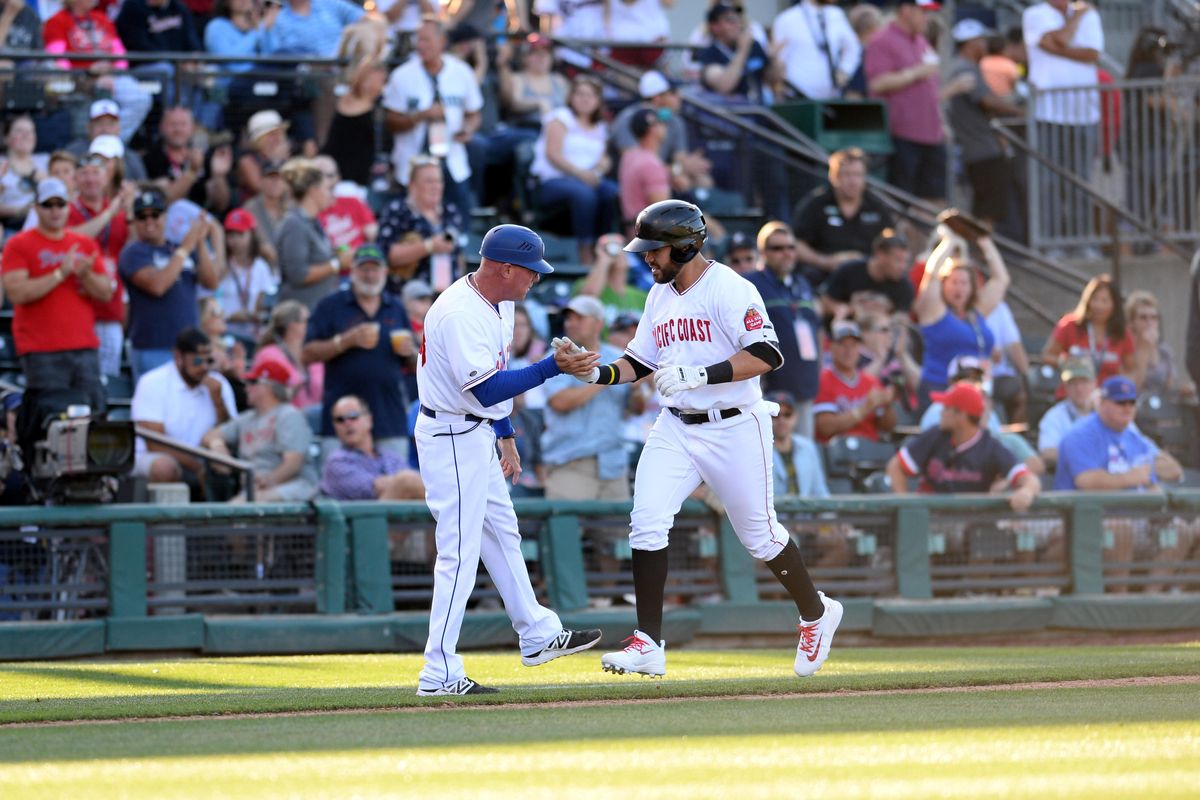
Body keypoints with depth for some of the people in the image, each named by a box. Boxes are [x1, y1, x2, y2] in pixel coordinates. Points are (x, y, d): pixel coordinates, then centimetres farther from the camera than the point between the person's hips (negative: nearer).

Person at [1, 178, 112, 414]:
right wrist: (60, 274, -14)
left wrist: (85, 275, -9)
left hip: (85, 347, 5)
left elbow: (106, 293, 13)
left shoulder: (85, 245, 16)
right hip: (41, 351, -5)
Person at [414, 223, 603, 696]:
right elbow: (487, 389, -32)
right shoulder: (460, 313, -26)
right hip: (451, 438, -11)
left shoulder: (499, 304, 7)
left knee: (502, 533, 21)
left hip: (478, 434, 11)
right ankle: (440, 675, -10)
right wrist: (553, 367, -34)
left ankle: (539, 636, 35)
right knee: (460, 551, -10)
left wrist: (505, 436, 21)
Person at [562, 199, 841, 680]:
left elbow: (766, 354, -23)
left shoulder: (728, 289, -14)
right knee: (647, 525, -10)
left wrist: (700, 374, -32)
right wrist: (600, 373, -3)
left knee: (759, 534, 5)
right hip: (676, 429, 6)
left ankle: (816, 614, 31)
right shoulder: (659, 297, 11)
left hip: (734, 428, -6)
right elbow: (639, 362, 17)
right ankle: (648, 645, -7)